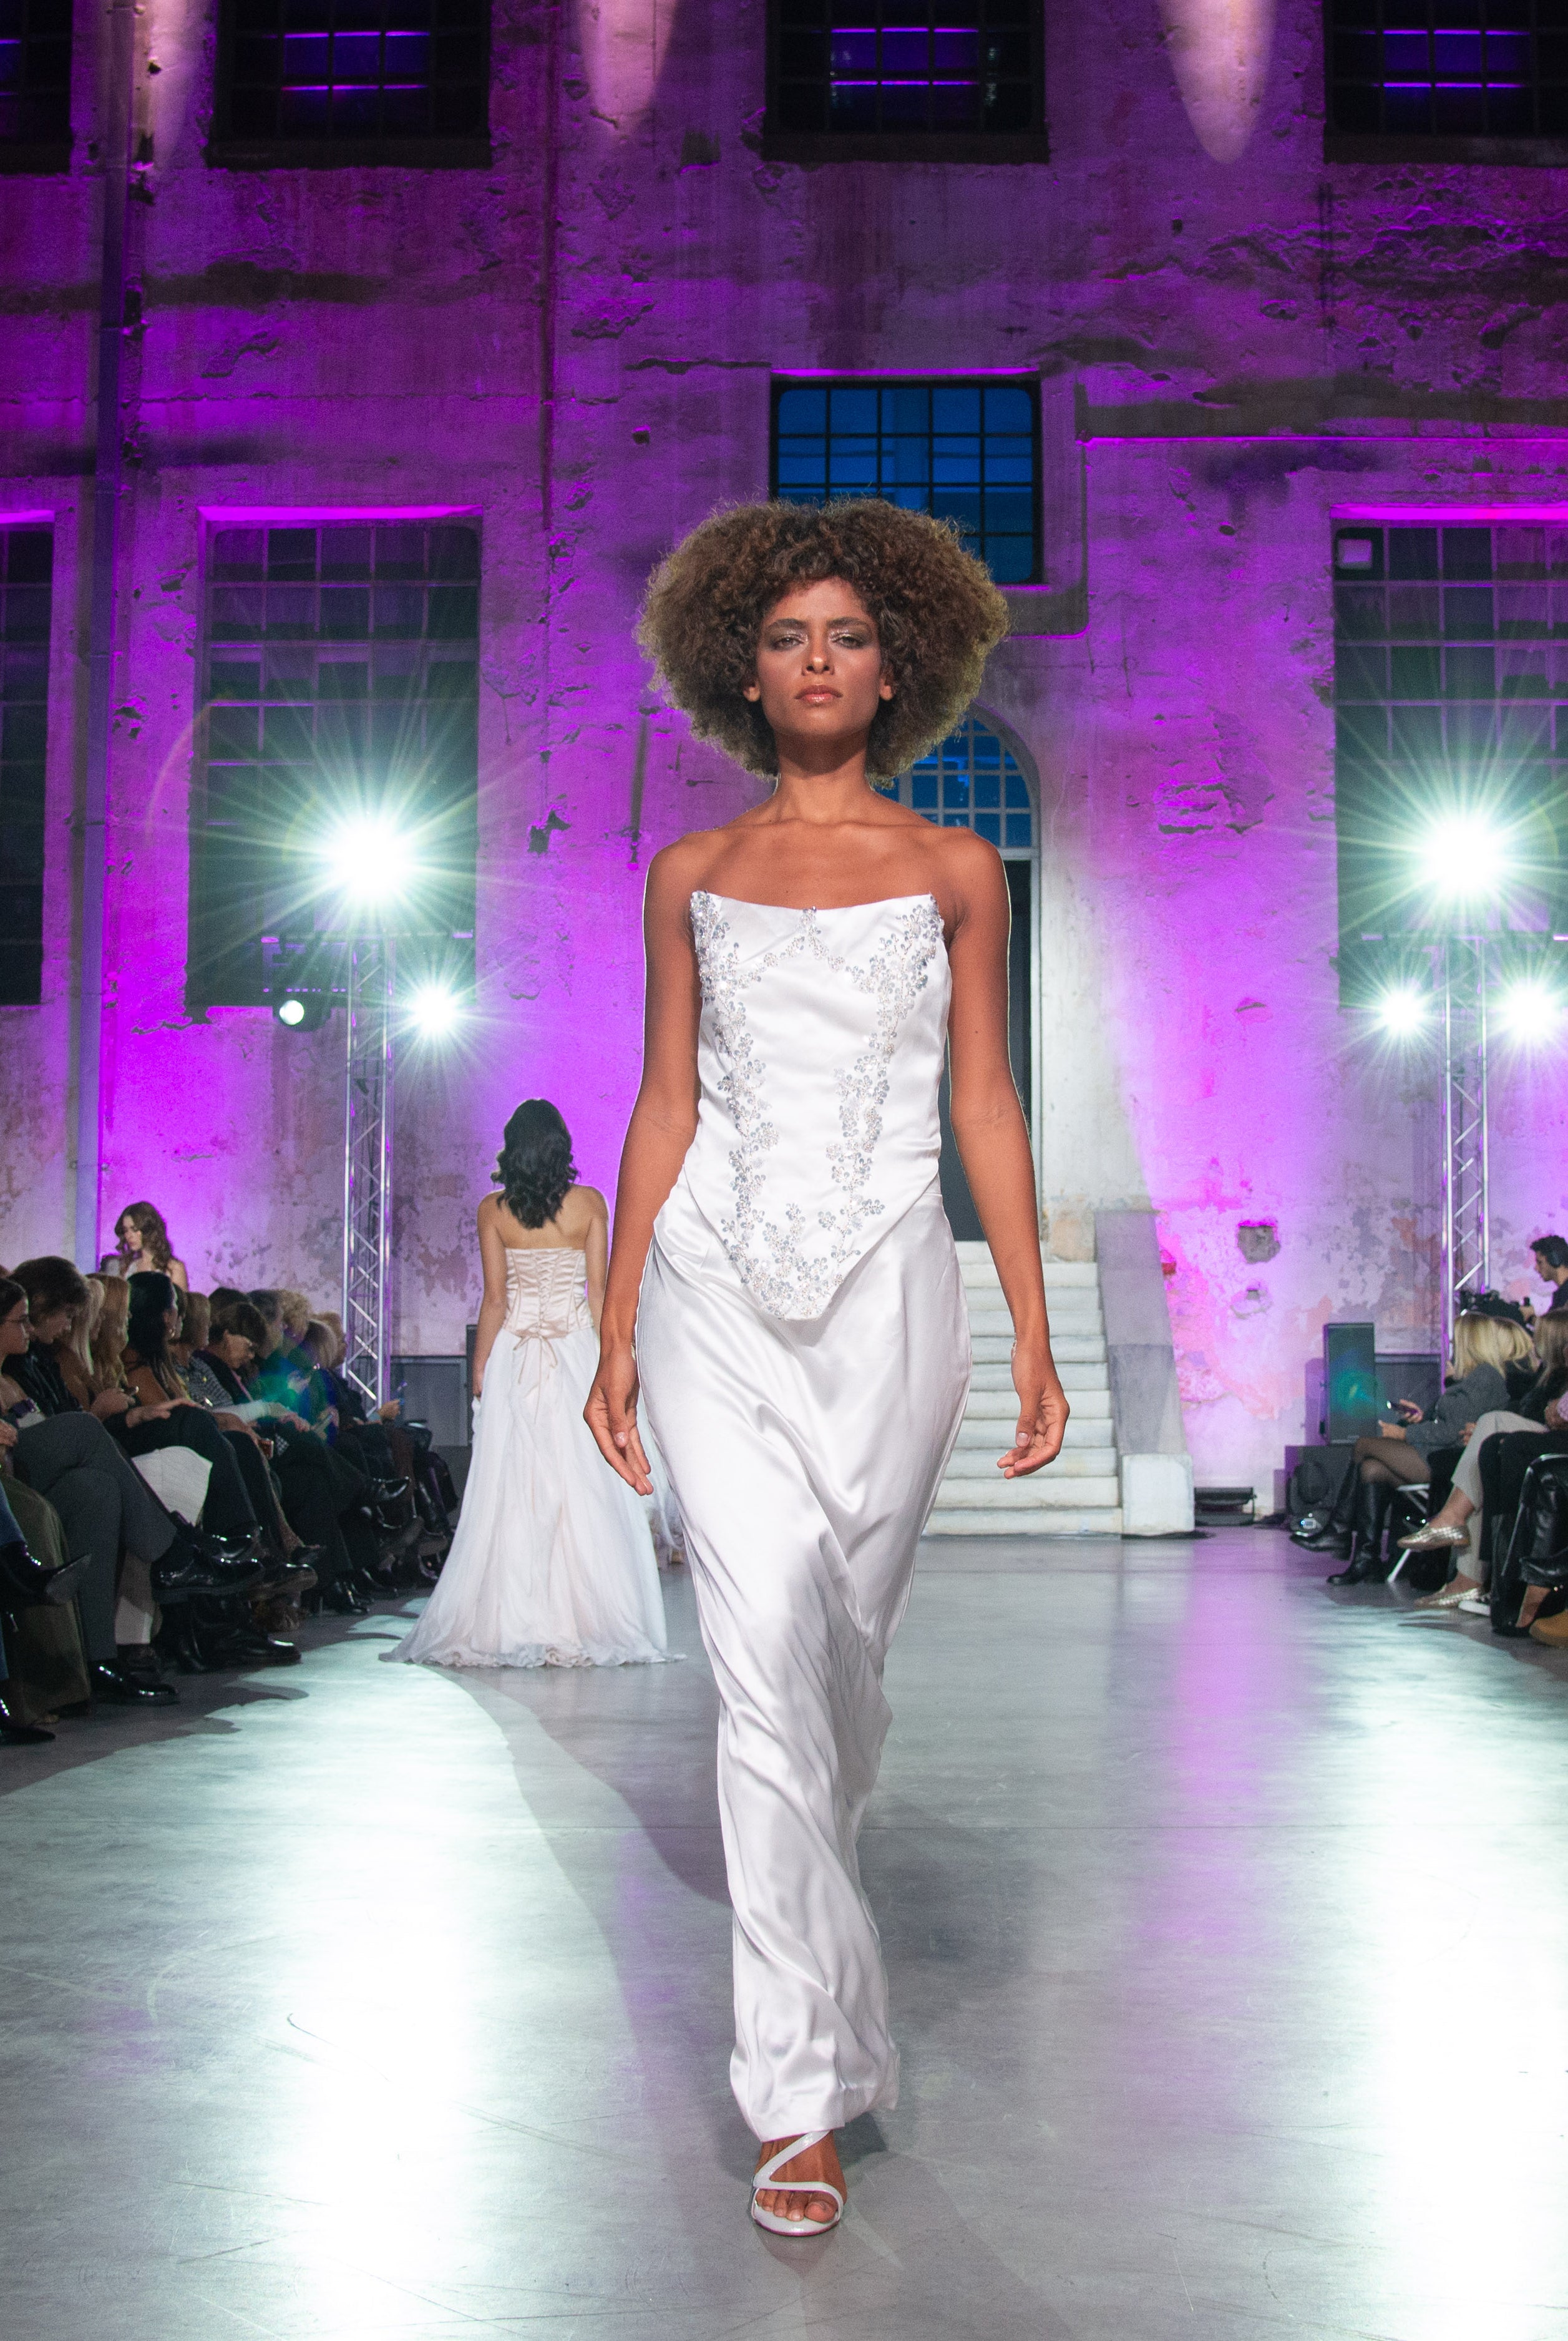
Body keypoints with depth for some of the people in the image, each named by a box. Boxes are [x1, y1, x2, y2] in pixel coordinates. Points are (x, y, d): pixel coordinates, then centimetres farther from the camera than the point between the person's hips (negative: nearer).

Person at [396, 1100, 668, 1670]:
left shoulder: (492, 1210, 0)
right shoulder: (588, 1204, 0)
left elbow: (494, 1299, -2)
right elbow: (599, 1292, -1)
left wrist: (479, 1372, 5)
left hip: (512, 1360, 1)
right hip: (575, 1357, -1)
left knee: (510, 1492, 2)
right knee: (582, 1493, 1)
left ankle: (508, 1626, 2)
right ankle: (580, 1627, 0)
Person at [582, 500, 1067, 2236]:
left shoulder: (954, 870, 7)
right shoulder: (691, 874, 9)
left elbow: (984, 1105, 5)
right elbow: (663, 1104, 9)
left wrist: (1033, 1333, 0)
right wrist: (617, 1331, 6)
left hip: (887, 1294, 0)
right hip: (718, 1295, 0)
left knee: (844, 1646, 9)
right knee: (767, 1659, -9)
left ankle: (796, 1905, 41)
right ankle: (808, 2085, -2)